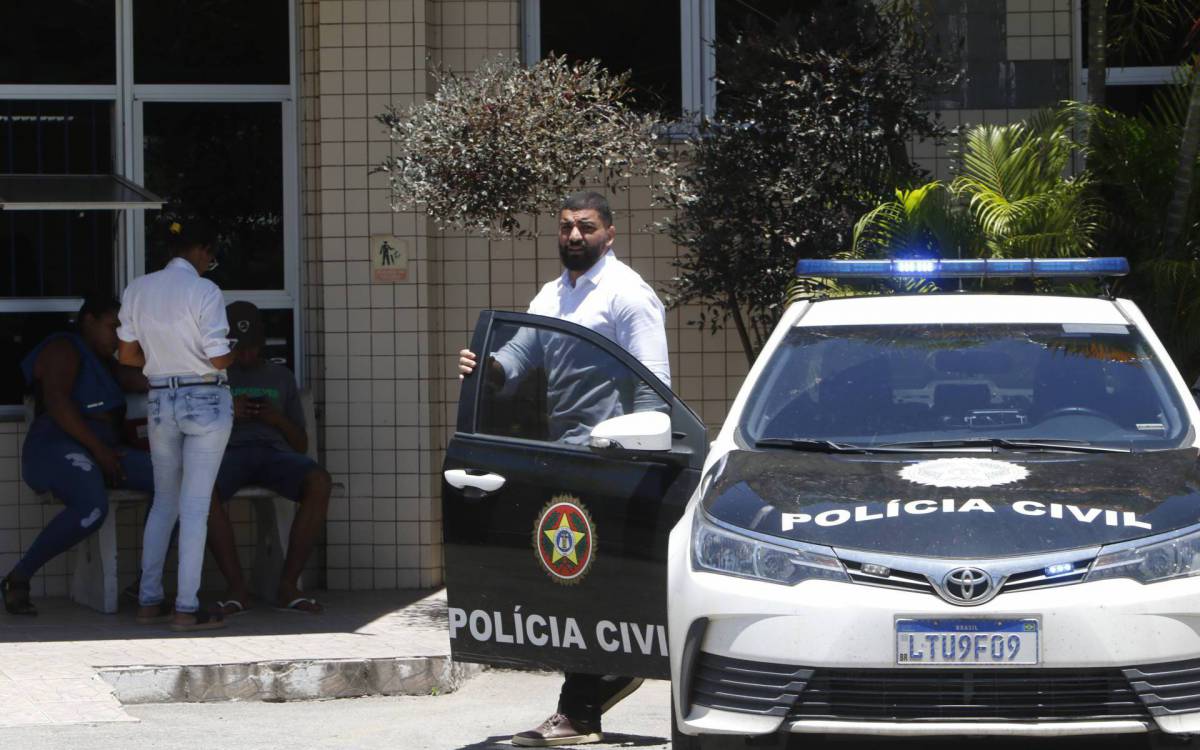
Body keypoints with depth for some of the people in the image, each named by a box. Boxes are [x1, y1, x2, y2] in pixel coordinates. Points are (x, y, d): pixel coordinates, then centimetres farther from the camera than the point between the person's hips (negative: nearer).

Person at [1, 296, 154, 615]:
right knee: (92, 509, -39)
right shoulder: (64, 350, -2)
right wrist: (98, 448, -20)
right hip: (58, 448, -9)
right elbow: (56, 401, -17)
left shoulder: (103, 363, 27)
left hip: (103, 451, 9)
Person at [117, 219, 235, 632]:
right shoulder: (204, 292, -13)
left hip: (160, 401, 5)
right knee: (195, 505, -2)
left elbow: (128, 355, 8)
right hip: (206, 401, -5)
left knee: (165, 500, 17)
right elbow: (218, 359, -17)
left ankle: (149, 599, 16)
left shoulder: (138, 290, 4)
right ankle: (187, 608, -3)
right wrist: (238, 356, 5)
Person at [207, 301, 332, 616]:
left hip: (275, 450, 2)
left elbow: (301, 444, 22)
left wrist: (279, 420, 1)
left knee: (319, 482, -33)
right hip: (230, 449, -2)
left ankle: (288, 584, -30)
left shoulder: (281, 376, 25)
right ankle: (237, 588, -35)